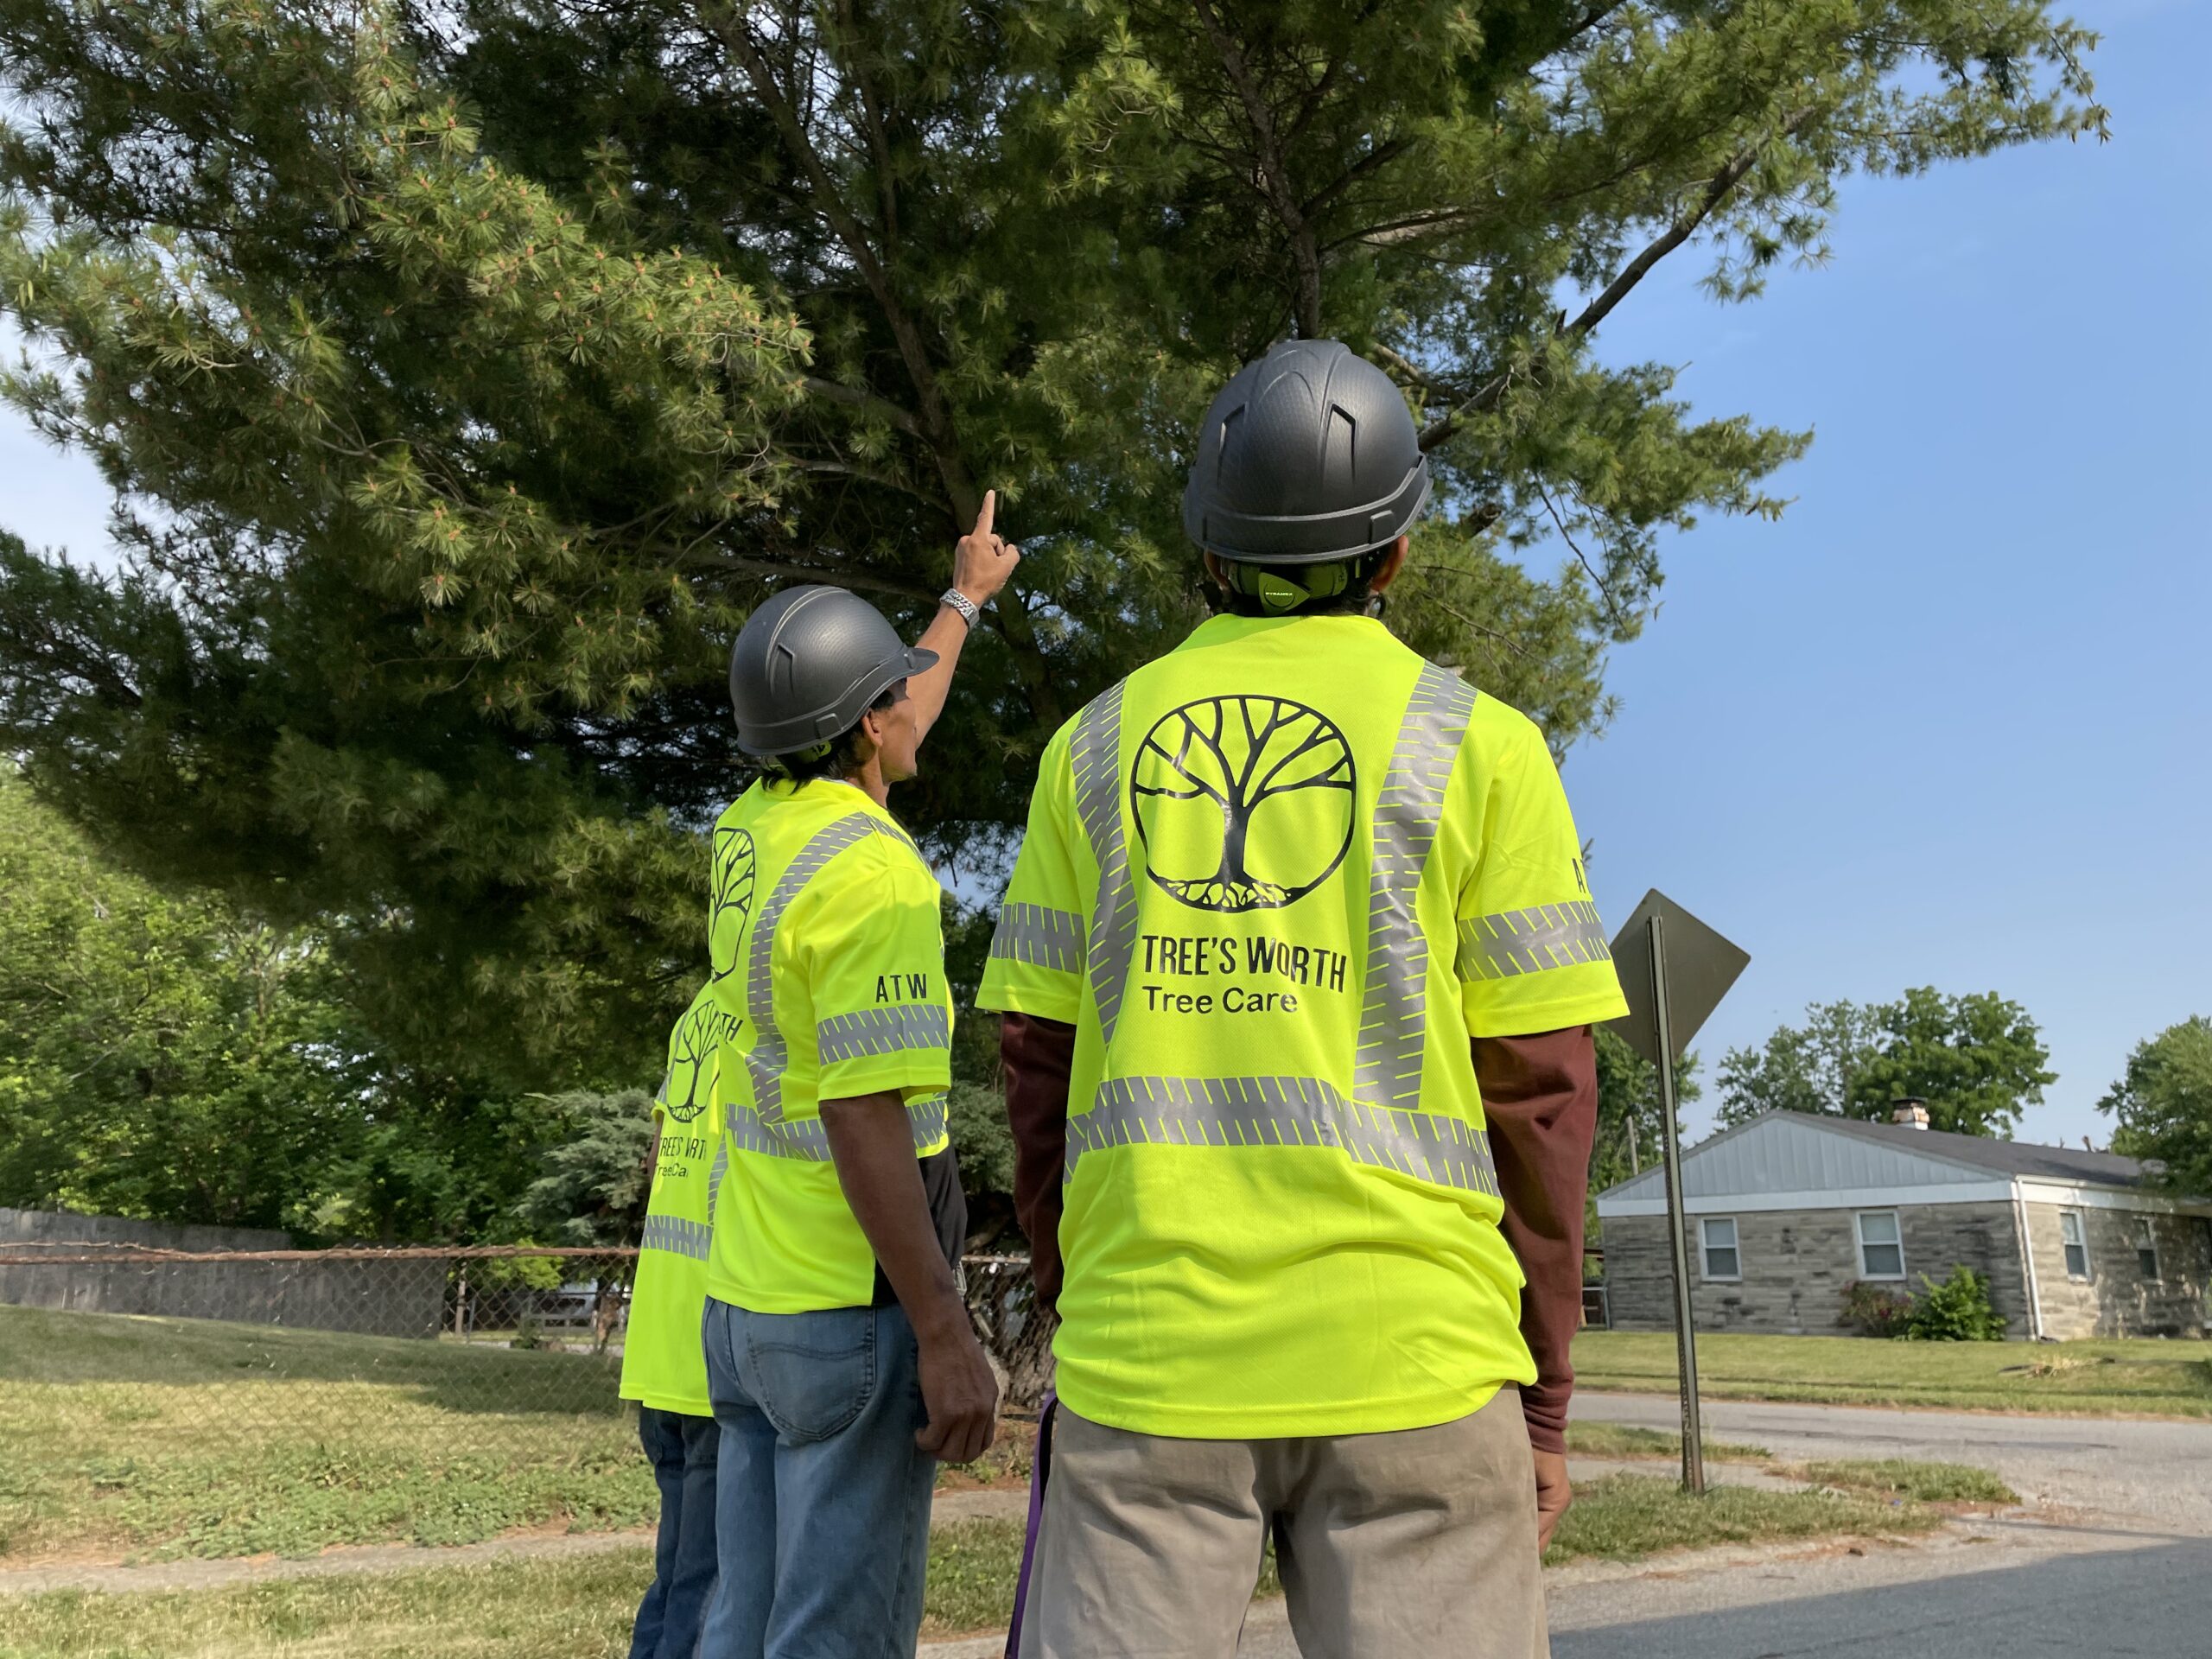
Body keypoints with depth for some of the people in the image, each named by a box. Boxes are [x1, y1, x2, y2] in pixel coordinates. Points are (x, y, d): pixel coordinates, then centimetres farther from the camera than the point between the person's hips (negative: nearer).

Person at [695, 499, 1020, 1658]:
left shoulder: (753, 826, 8)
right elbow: (866, 1123, -23)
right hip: (854, 1314, -8)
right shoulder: (873, 875, -19)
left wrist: (968, 598, 40)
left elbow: (880, 738, 27)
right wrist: (947, 1337, -20)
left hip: (745, 1302, 9)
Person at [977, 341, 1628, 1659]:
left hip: (1145, 1359, 3)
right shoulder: (1480, 746, 1)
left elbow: (1040, 1065, 8)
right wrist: (1542, 1397, 7)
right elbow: (1539, 1090, -1)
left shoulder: (1098, 743, 8)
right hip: (1408, 1355, -2)